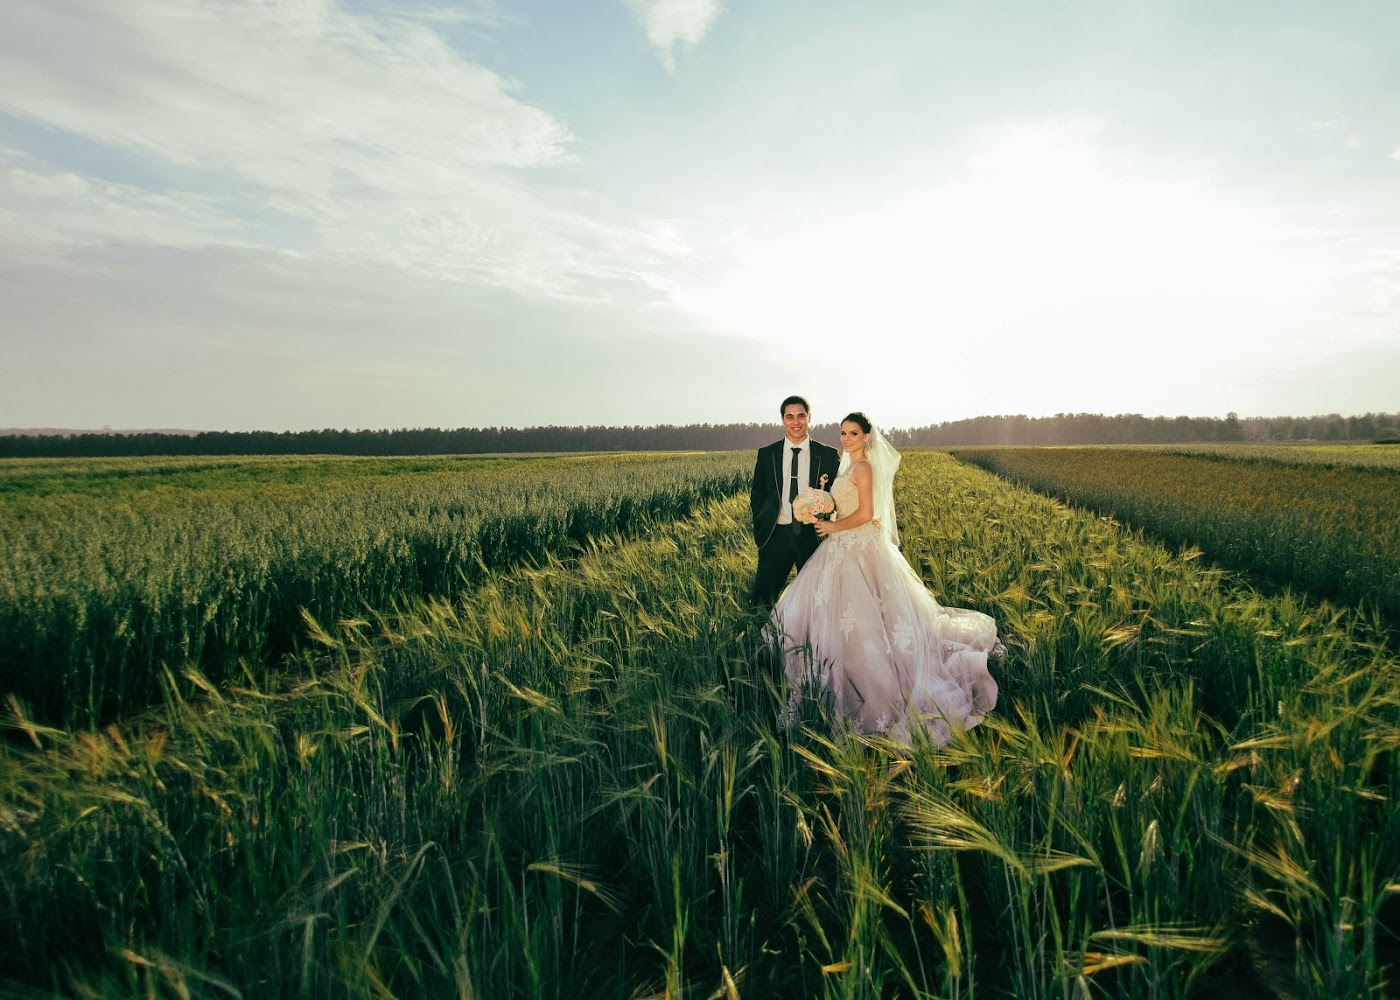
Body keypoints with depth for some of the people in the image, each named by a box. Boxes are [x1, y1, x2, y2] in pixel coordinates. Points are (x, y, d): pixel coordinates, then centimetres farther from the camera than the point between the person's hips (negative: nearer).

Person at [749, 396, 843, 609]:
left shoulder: (828, 454, 3)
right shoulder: (766, 454, 5)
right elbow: (756, 495, 10)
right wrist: (760, 531, 1)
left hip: (814, 536, 0)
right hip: (777, 535, 0)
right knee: (761, 600, -3)